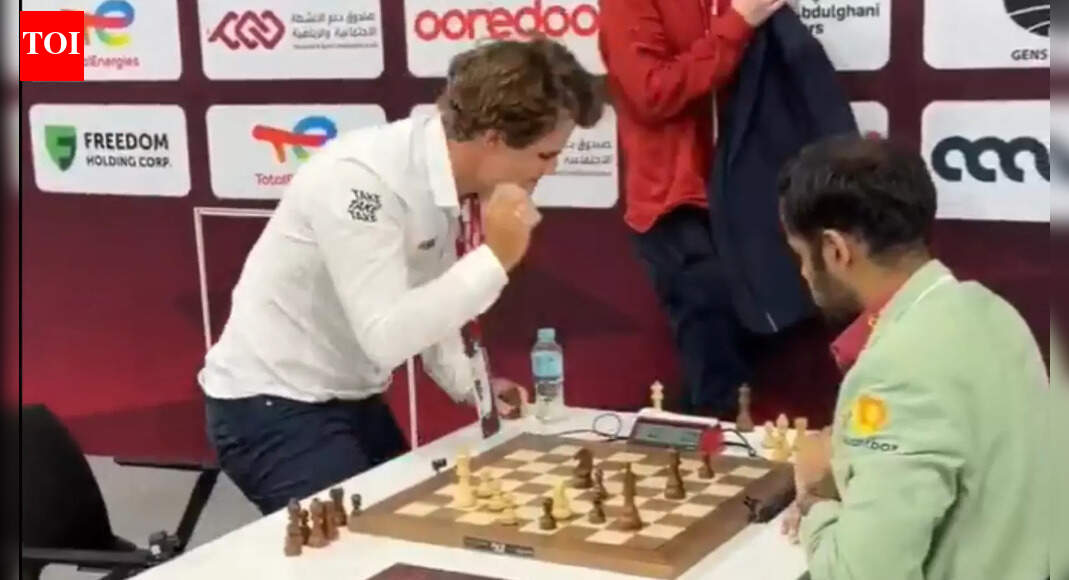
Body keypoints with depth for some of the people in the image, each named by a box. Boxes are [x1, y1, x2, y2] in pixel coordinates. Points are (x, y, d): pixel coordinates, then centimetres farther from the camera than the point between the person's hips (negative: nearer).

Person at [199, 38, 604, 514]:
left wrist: (471, 386, -2)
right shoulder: (360, 178, -29)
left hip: (354, 399, 8)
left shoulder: (464, 183, -4)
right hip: (271, 404, -8)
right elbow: (384, 338, -33)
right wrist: (495, 258, -32)